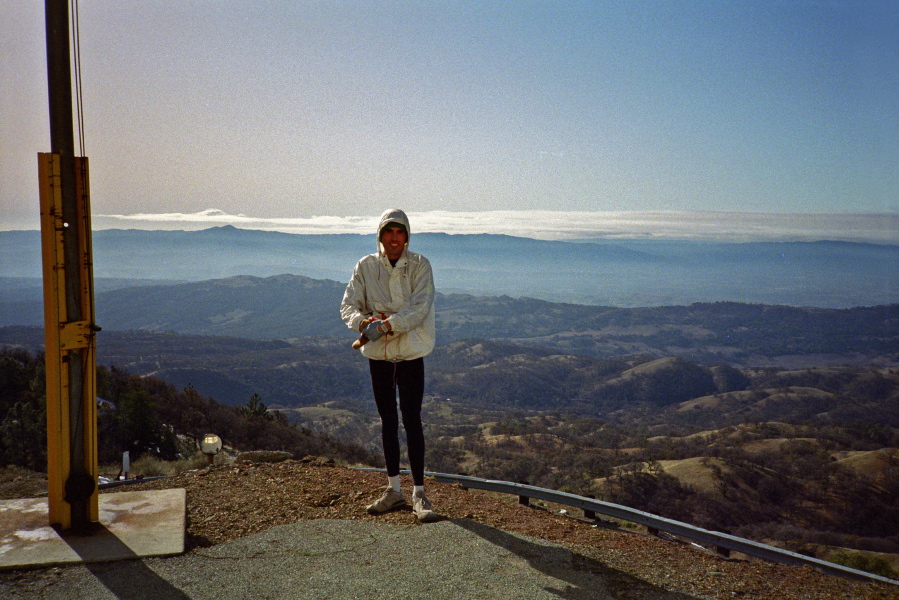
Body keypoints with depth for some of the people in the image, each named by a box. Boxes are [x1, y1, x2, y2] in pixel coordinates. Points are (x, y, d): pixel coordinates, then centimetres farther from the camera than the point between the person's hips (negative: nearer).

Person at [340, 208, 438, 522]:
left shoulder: (419, 265, -5)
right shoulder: (365, 266, 1)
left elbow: (420, 307, -16)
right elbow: (348, 305, -2)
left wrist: (387, 325, -27)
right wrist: (364, 321, -23)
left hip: (411, 353, -3)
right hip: (378, 355, 3)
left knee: (411, 420, -5)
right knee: (387, 421, 11)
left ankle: (419, 493, 4)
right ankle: (394, 489, 23)